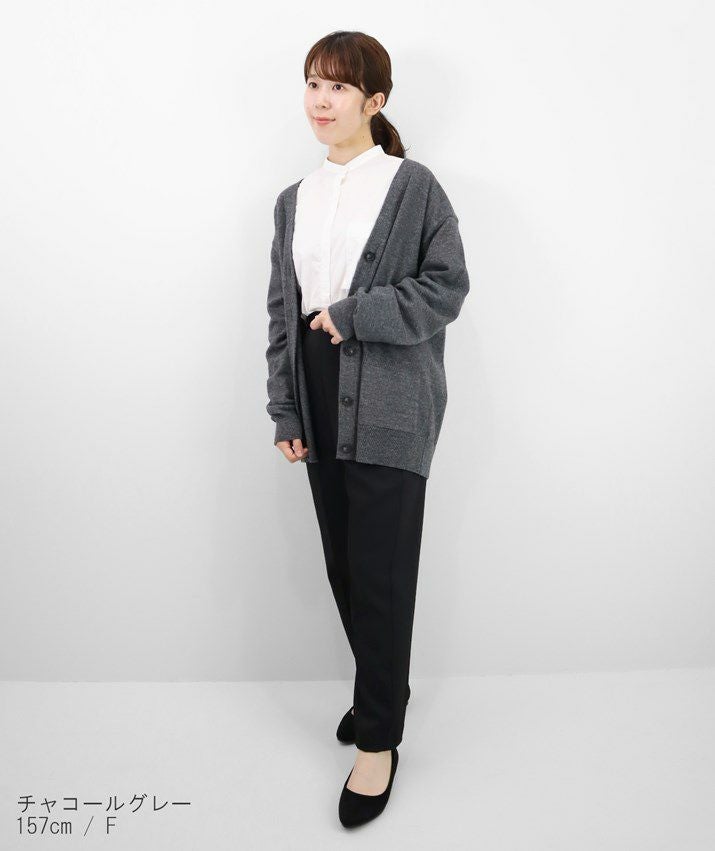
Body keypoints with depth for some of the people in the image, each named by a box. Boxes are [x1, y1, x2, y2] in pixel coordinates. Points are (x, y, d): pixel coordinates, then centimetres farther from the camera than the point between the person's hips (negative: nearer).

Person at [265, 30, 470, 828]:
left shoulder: (414, 185, -1)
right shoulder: (294, 200, 15)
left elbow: (447, 286, -6)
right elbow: (281, 308, 12)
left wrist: (354, 315, -14)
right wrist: (285, 409, 6)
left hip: (389, 404, -5)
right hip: (321, 400, 6)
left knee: (381, 573, -3)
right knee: (342, 565, 11)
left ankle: (378, 739, 12)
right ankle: (385, 688, 33)